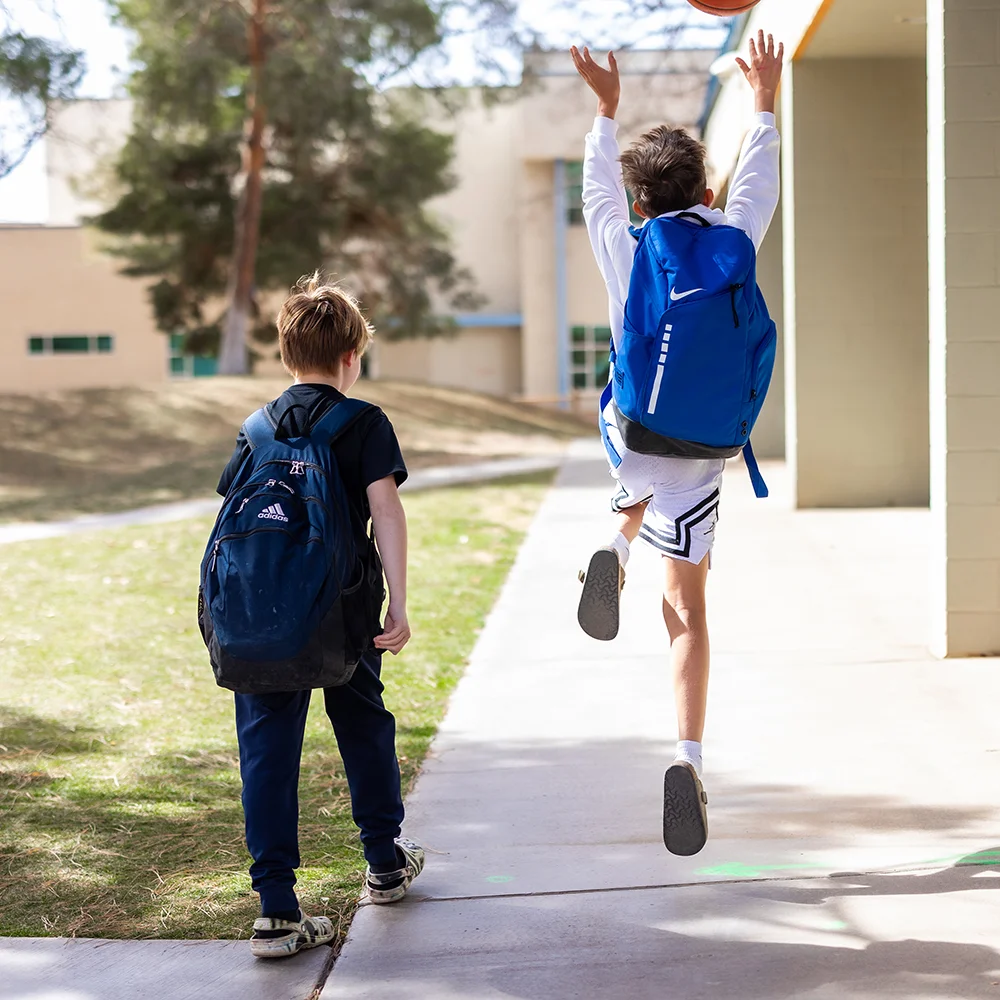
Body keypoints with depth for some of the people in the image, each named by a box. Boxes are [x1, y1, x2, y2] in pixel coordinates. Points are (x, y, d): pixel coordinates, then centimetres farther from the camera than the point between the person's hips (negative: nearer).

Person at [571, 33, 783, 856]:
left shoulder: (625, 249, -4)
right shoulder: (731, 240, -2)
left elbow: (597, 189, 15)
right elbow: (758, 188, 18)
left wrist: (607, 109, 27)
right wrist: (764, 104, 30)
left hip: (632, 431, 1)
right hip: (703, 443, -1)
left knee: (639, 486, 40)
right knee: (688, 608, 1)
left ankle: (614, 557, 8)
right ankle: (688, 760, -14)